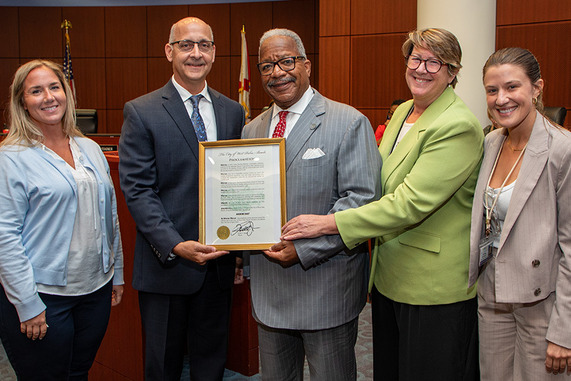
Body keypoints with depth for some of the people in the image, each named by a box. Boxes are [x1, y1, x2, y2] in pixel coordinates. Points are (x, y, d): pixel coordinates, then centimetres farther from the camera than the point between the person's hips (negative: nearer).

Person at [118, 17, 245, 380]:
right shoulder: (141, 112, -6)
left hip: (218, 260, 3)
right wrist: (176, 245, -21)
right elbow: (137, 189, -11)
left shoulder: (232, 111, 7)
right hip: (165, 262, -3)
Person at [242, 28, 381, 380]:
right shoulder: (252, 130, 11)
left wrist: (304, 249, -22)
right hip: (269, 290, 6)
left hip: (325, 288, -5)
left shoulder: (349, 123, -9)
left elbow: (362, 200, -17)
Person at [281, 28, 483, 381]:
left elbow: (411, 202, -26)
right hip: (390, 275, 8)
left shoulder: (458, 126, -19)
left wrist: (329, 223, -25)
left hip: (434, 288, -8)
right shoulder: (402, 112, 9)